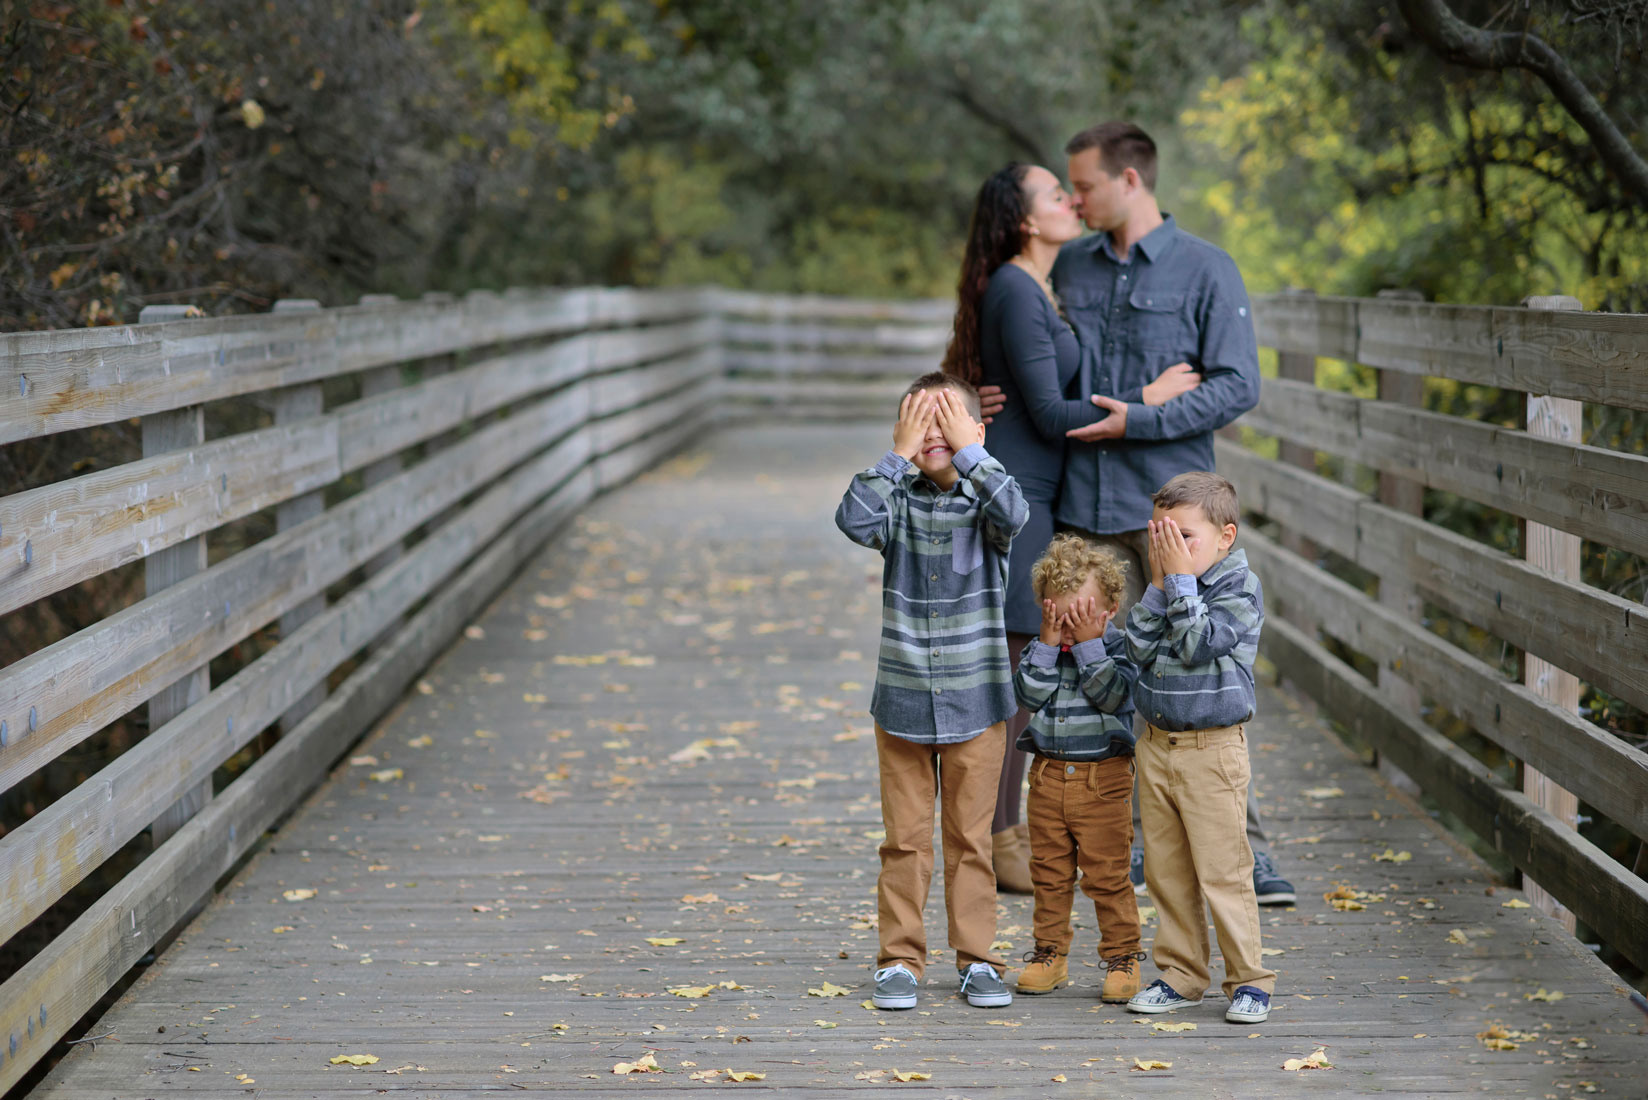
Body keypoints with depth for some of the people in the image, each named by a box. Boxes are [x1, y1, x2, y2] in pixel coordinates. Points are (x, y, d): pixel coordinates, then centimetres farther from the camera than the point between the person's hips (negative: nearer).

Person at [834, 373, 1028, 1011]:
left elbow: (1012, 514, -26)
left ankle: (977, 960, 18)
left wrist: (968, 452, -18)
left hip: (976, 702, -1)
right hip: (902, 701, 1)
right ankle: (899, 962, 16)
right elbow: (854, 520, -20)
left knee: (971, 839, 8)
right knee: (905, 840, 7)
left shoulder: (983, 502, -3)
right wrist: (898, 455, -16)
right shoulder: (899, 501, 0)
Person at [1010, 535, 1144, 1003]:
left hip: (1103, 776, -4)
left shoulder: (1117, 647, -4)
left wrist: (1089, 643, -19)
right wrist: (1049, 643, -14)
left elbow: (1111, 694, -18)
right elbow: (1029, 694, -10)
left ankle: (1122, 956, 9)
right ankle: (1050, 953, 22)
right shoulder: (1040, 649, 4)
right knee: (1049, 871, 11)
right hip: (1049, 774, 4)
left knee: (1107, 874, -2)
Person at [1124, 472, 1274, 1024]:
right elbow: (1139, 648, -3)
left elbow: (1198, 645, -21)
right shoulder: (1167, 588, 9)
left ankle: (1249, 979, 7)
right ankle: (1180, 974, 21)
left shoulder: (1239, 588, -9)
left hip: (1212, 747, -6)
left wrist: (1182, 579, -17)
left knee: (1222, 871, -3)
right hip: (1156, 745, 6)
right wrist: (1160, 583, -9)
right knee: (1166, 871, 11)